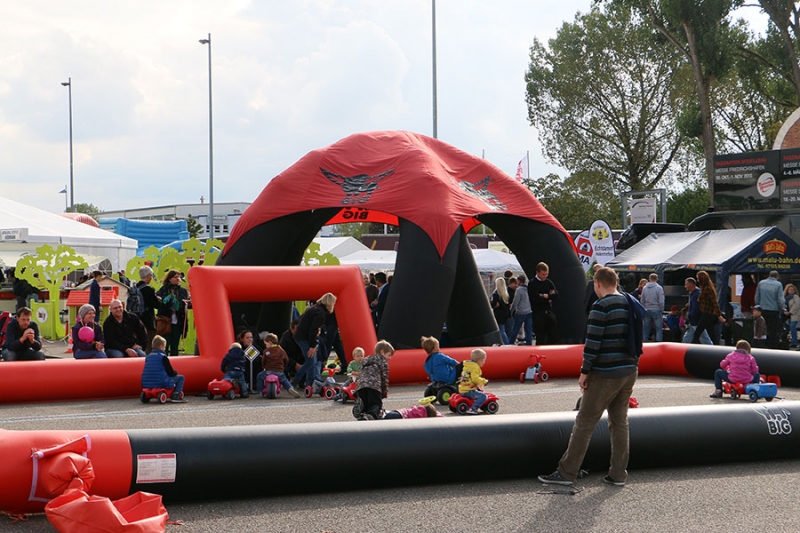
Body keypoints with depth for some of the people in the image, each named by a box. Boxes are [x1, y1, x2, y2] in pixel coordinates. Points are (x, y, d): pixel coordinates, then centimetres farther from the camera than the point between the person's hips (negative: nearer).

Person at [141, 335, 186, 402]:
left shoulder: (147, 356, 11)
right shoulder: (163, 357, -8)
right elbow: (171, 373, -7)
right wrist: (175, 373, 17)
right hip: (161, 383, -7)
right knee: (181, 377, 9)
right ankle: (175, 395, -2)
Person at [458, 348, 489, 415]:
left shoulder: (467, 366, 18)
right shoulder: (475, 367, -14)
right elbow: (475, 379, -25)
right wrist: (484, 381, -13)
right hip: (468, 391, -10)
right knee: (483, 396, -20)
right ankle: (472, 409, -28)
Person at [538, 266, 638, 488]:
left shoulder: (601, 307, -14)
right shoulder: (630, 305, 10)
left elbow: (593, 342, -17)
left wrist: (584, 372, -11)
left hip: (605, 375, -7)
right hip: (629, 373, 8)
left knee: (584, 423, -2)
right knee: (620, 422, 12)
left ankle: (567, 472, 1)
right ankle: (618, 474, 13)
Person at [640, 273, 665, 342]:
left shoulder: (644, 288, 5)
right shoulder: (659, 288, -9)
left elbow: (642, 301, 9)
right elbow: (661, 301, -11)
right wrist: (662, 310, 2)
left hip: (647, 311, 4)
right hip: (656, 310, -4)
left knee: (646, 329, 11)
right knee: (659, 329, 0)